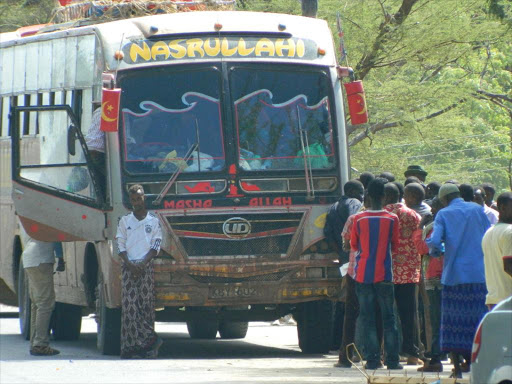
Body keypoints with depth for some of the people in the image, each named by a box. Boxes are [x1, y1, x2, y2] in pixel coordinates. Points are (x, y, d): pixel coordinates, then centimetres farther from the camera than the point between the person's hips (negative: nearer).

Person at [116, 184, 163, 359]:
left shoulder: (153, 221, 9)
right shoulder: (124, 221, 13)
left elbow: (156, 246, 3)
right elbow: (120, 246, 7)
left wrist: (143, 264, -10)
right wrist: (130, 264, -8)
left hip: (147, 267, -1)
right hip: (129, 266, 1)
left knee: (146, 305, -5)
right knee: (129, 305, -10)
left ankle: (144, 344, -6)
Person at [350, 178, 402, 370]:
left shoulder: (359, 219, -4)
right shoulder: (392, 219, -5)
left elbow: (353, 245, 6)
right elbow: (394, 246, 4)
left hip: (363, 274, 0)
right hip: (384, 274, 0)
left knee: (367, 318, 4)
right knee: (388, 318, 6)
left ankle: (372, 358, -1)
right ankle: (392, 359, 3)